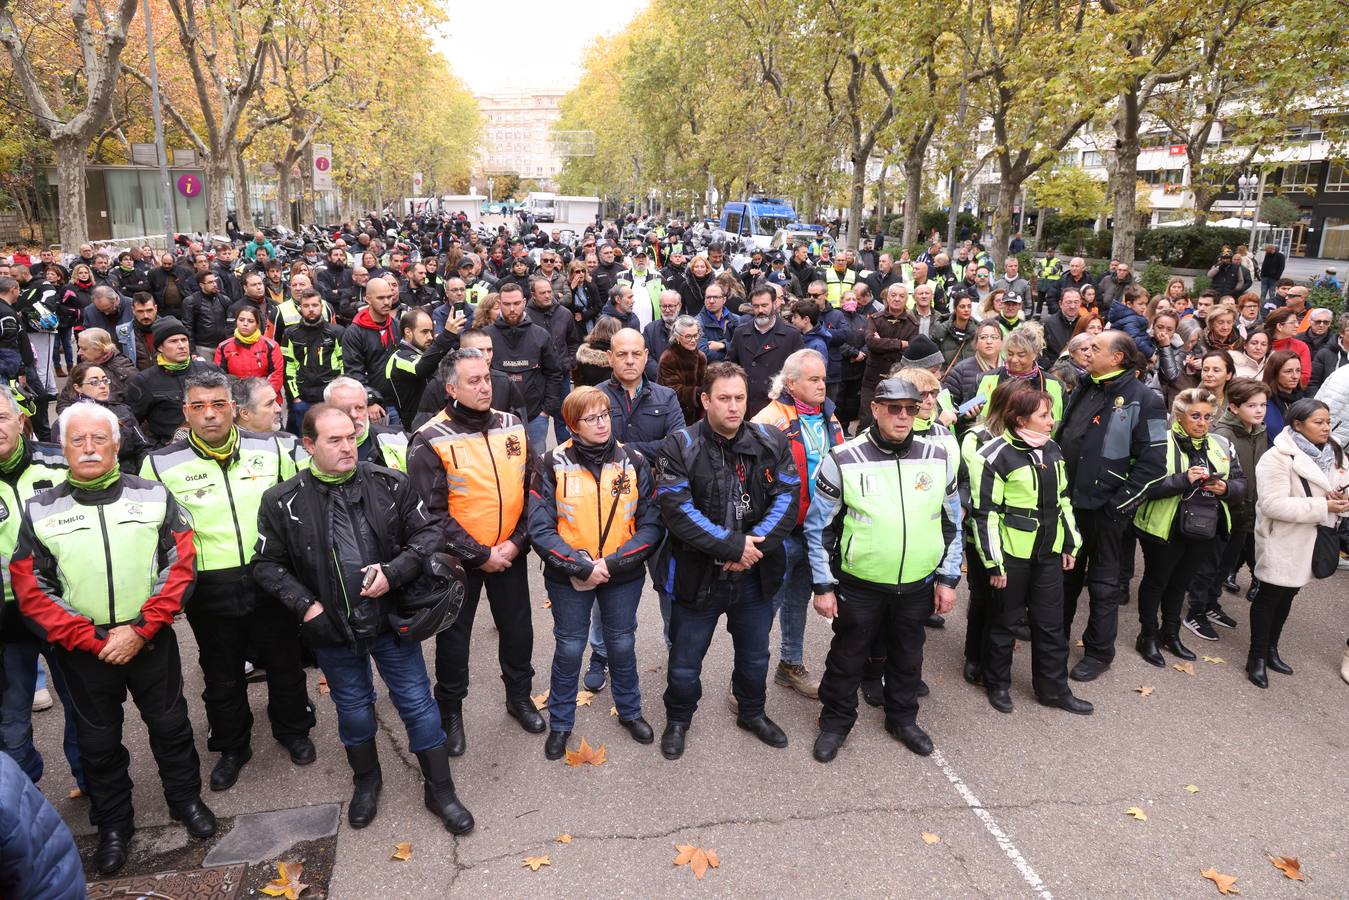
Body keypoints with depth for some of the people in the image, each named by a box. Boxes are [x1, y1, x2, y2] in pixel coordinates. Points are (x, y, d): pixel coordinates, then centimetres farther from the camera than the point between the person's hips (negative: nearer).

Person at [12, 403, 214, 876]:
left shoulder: (153, 496, -4)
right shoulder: (40, 511, -4)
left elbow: (181, 565, -7)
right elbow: (31, 590, -5)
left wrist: (140, 629, -15)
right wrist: (92, 639, -14)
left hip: (151, 640, 0)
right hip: (82, 649, 1)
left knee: (170, 724, 14)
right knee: (98, 739, 16)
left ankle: (186, 798, 36)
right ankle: (113, 822, 35)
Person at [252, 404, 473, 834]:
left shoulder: (390, 484, -8)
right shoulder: (282, 501, -8)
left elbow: (428, 533, -4)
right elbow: (268, 565, 1)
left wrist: (393, 571, -17)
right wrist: (305, 604, -10)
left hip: (392, 617, 0)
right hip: (331, 627, 1)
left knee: (417, 702, 8)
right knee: (353, 708, 19)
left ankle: (440, 790, 26)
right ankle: (366, 781, 45)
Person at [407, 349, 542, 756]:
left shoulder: (513, 427, -1)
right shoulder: (431, 440, -15)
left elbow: (533, 490, 2)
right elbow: (433, 513, -17)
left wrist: (518, 540, -9)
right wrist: (480, 555, -17)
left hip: (510, 553, 4)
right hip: (457, 558, -4)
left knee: (518, 629, 17)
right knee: (454, 637, 12)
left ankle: (519, 696, 41)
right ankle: (450, 711, 34)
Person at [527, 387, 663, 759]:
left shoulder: (633, 462, -5)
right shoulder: (554, 464, -10)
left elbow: (651, 525, -7)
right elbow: (540, 528, -14)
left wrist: (612, 563, -18)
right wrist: (582, 566, -21)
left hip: (623, 576, 2)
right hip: (568, 576, -1)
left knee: (622, 644, 17)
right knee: (569, 648, 12)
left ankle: (629, 711, 41)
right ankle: (560, 723, 33)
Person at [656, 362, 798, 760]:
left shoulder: (771, 443, -3)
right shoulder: (680, 446, -13)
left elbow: (787, 499, -7)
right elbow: (677, 508, -21)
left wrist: (755, 543, -20)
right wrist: (733, 545, -24)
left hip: (755, 574, 3)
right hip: (698, 573, -3)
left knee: (755, 655, 23)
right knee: (685, 660, 14)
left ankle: (752, 712, 49)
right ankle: (678, 720, 41)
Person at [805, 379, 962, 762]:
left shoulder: (938, 457, -2)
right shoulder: (843, 460, -12)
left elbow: (952, 523, 8)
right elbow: (819, 527, -6)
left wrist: (948, 579, 6)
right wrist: (823, 585, -6)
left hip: (918, 585, 3)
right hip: (858, 585, -3)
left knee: (908, 656, 20)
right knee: (847, 656, 13)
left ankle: (903, 718, 42)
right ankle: (835, 721, 34)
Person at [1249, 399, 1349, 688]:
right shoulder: (1278, 458, -19)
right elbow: (1273, 504, -26)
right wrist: (1323, 507, -26)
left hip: (1311, 541, 7)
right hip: (1282, 542, -7)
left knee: (1288, 594, 18)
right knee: (1270, 595, 4)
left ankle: (1271, 649, 34)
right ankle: (1257, 656, 16)